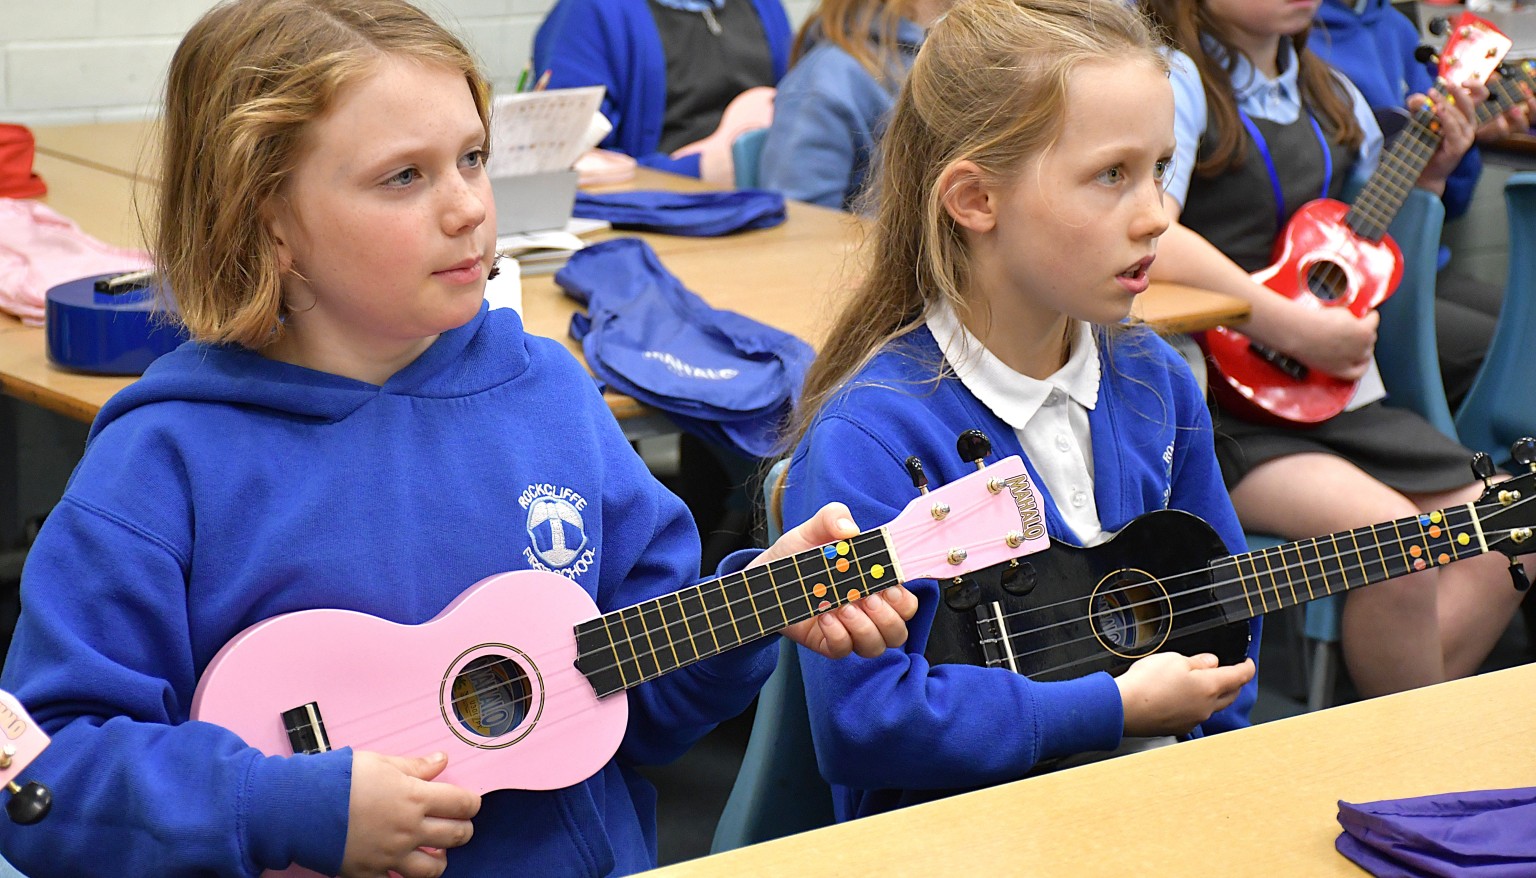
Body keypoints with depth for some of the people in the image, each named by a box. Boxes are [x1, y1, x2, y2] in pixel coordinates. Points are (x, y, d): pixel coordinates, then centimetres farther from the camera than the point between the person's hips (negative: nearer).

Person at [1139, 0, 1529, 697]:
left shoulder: (1332, 97, 14)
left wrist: (1428, 175, 10)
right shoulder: (1177, 81, -11)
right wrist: (1295, 330, -25)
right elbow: (1149, 236, -29)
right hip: (1224, 406, -8)